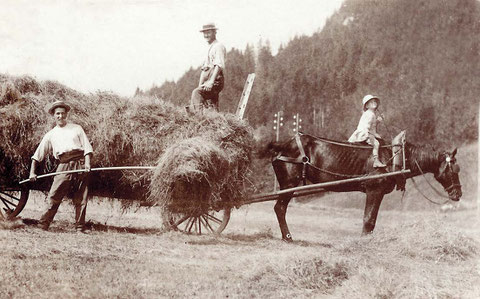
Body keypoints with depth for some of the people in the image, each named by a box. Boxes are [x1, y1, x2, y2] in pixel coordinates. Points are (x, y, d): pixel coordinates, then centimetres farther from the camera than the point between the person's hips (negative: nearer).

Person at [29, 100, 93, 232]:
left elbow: (87, 147, 6)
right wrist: (32, 172, 7)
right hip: (64, 165, 1)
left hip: (80, 163, 0)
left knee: (81, 198, -1)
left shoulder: (76, 128, 14)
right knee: (54, 196, -9)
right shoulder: (50, 135, 17)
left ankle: (80, 227, 5)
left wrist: (87, 163, -9)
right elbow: (38, 154, 17)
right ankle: (43, 224, -6)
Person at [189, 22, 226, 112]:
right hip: (208, 82, 10)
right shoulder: (210, 49, 27)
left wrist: (211, 81, -27)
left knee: (196, 92, -29)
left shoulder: (218, 46, -2)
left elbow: (219, 66, -16)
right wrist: (200, 85, 15)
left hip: (216, 81, -10)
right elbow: (204, 69, 26)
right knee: (211, 108, 5)